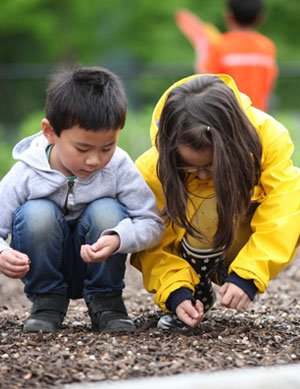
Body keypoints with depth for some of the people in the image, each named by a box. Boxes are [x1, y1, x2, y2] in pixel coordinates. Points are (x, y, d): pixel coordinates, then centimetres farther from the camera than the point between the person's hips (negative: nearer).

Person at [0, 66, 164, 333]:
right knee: (36, 213, -29)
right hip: (44, 269, -1)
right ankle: (46, 302, -9)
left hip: (98, 266, 1)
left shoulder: (119, 167, -19)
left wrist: (118, 239, -41)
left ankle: (105, 301, -8)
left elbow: (152, 223, -20)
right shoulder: (26, 174, -20)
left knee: (107, 211, -28)